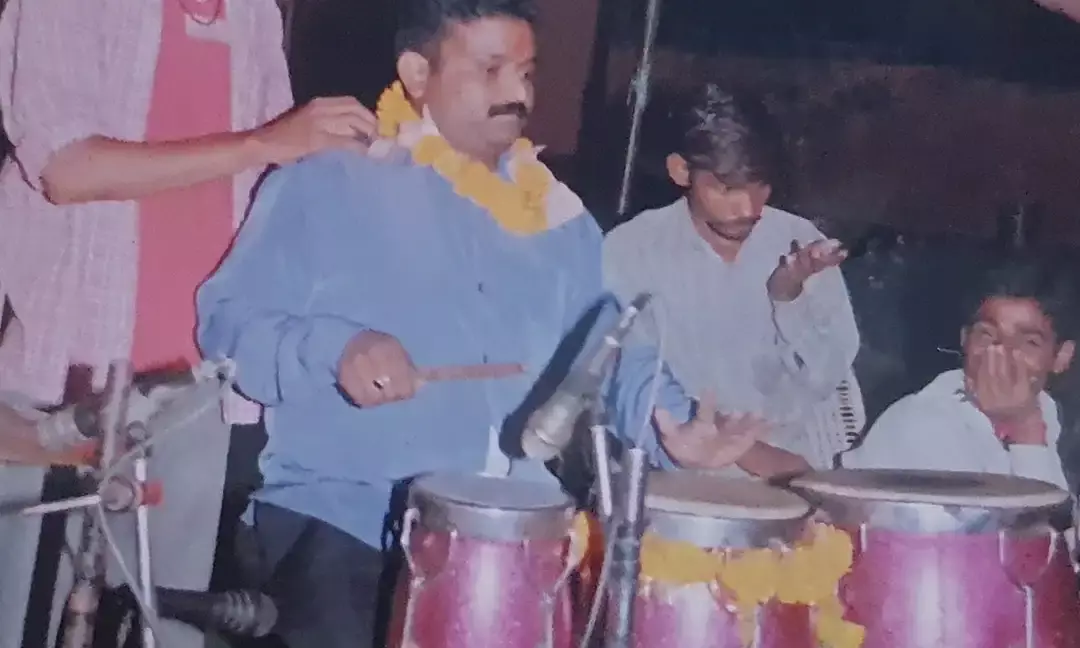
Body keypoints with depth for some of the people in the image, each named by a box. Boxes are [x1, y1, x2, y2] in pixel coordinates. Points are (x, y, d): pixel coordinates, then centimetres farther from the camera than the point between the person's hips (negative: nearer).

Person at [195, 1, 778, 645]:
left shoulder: (558, 216, 14)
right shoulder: (327, 184, -2)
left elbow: (608, 347, 11)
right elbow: (227, 322, -4)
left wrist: (671, 423, -9)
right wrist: (333, 349, -23)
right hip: (340, 514, -4)